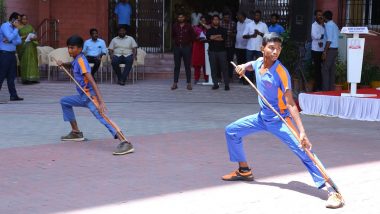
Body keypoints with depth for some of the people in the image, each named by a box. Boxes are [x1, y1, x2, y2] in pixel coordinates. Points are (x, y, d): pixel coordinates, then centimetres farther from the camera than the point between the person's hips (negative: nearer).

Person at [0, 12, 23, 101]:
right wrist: (16, 29, -12)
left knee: (11, 76, 10)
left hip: (12, 54, 8)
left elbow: (19, 41, 5)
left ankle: (13, 95, 13)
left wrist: (10, 41, -11)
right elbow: (10, 37, -21)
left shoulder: (14, 28, 14)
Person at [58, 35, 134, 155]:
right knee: (64, 102, 25)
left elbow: (92, 81, -26)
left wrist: (101, 102, -36)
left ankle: (125, 143, -46)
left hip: (90, 96, -10)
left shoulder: (81, 61, -16)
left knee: (102, 117, -29)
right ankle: (76, 133, 28)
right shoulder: (76, 60, 12)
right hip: (83, 96, 10)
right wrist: (62, 64, 19)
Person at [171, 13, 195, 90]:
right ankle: (175, 83, 6)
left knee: (187, 66, 0)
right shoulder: (175, 26, 7)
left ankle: (189, 84, 3)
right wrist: (176, 40, 11)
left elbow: (193, 36, 9)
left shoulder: (188, 26, 2)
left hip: (186, 47, -2)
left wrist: (188, 41, 2)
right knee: (176, 66, 3)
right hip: (177, 48, 2)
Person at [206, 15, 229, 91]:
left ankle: (226, 84, -2)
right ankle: (215, 84, 8)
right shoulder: (209, 31, 14)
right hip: (212, 51, 1)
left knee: (224, 67, -5)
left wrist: (213, 37, -5)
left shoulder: (223, 30, 12)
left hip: (222, 51, -1)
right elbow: (208, 37, -7)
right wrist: (219, 36, -4)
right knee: (213, 68, -1)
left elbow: (224, 38, -7)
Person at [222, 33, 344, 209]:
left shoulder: (281, 72, -24)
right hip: (262, 117, 7)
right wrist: (243, 67, -2)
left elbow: (291, 104, -27)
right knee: (231, 131, 11)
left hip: (280, 119, -7)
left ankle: (332, 191, -27)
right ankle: (244, 171, 27)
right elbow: (251, 65, 24)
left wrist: (302, 132, -36)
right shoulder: (259, 62, -6)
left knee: (303, 150, -24)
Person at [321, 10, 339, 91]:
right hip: (335, 49, 9)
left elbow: (329, 40, -18)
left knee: (325, 70, -8)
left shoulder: (328, 25, -10)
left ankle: (325, 90, -11)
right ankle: (331, 89, 11)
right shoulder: (334, 25, 16)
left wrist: (325, 51, -19)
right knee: (332, 70, 9)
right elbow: (336, 37, 16)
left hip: (330, 50, -9)